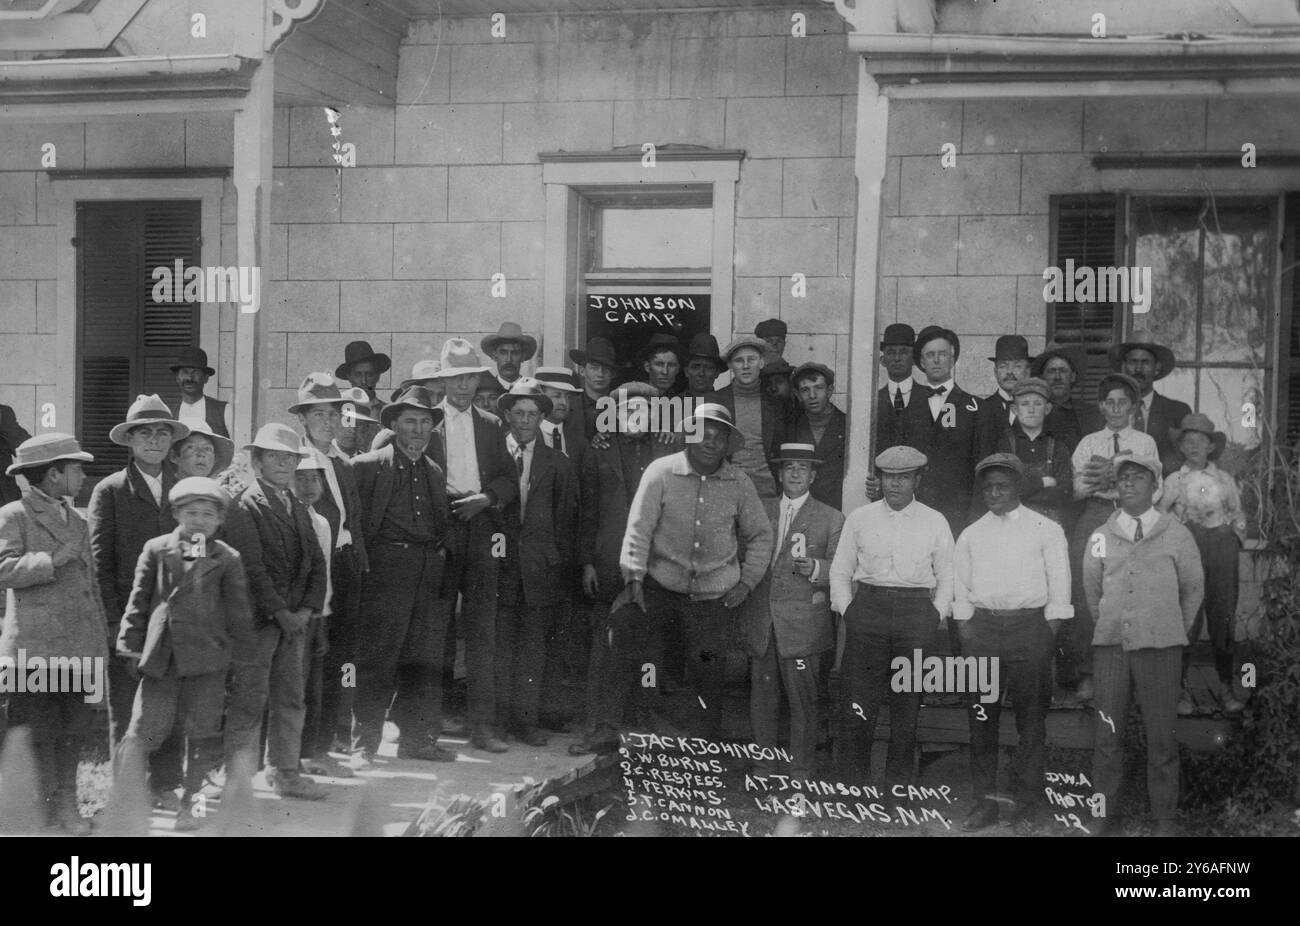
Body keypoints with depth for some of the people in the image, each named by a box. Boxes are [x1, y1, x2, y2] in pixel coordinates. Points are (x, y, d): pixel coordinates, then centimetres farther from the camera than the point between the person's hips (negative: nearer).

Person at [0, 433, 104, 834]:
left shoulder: (77, 521, 19)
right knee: (38, 732, -2)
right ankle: (41, 806, 6)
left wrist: (100, 641, 17)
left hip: (80, 647, 6)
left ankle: (65, 805, 15)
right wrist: (53, 560, -17)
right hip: (35, 645, -6)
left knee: (73, 732, 7)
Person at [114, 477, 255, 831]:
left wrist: (242, 650, 6)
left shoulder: (227, 558, 5)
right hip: (160, 656, 0)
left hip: (208, 658, 0)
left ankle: (187, 805, 17)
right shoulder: (156, 549, 6)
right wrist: (132, 648, 6)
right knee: (145, 731, -3)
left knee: (201, 735, 4)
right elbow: (139, 601, 8)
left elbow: (239, 609, 8)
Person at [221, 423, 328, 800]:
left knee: (291, 698, 11)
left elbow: (317, 564, 14)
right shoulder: (245, 507, -7)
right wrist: (280, 612, -15)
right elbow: (251, 567, -14)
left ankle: (285, 773, 20)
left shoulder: (299, 509, 17)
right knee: (249, 699, -4)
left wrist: (308, 609, 0)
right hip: (257, 616, -7)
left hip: (295, 618, 7)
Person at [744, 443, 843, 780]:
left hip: (802, 626, -3)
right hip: (760, 625, 3)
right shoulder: (761, 511, 14)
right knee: (761, 701, 6)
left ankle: (800, 774, 7)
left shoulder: (830, 519, 5)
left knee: (802, 703, -1)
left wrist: (815, 569, -17)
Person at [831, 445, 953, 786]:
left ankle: (899, 780, 12)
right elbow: (840, 570, 12)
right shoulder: (859, 519, 10)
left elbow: (947, 576, 12)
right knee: (858, 700, -6)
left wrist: (937, 616, 0)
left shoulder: (935, 522, 10)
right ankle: (853, 780, 0)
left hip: (917, 613, 0)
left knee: (908, 704, 3)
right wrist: (846, 611, 1)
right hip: (867, 607, 0)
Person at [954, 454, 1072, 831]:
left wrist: (1047, 635, -6)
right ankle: (984, 800, 8)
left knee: (1031, 717, 0)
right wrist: (966, 631, 1)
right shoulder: (970, 535, 13)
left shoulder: (1046, 530, 4)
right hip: (982, 627, 3)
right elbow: (961, 589, 13)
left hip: (1029, 624, -2)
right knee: (981, 717, 3)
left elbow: (1059, 588, 1)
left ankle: (1027, 801, 7)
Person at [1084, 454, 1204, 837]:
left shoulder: (1176, 534, 3)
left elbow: (1193, 589, 12)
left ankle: (1164, 820, 9)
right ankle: (1106, 817, 11)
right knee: (1107, 737, 3)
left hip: (1160, 647, -2)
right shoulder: (1101, 537, 7)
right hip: (1110, 646, 2)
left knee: (1161, 738, 0)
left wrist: (1174, 630, 13)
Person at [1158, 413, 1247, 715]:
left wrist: (1236, 539, 4)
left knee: (1223, 616, 3)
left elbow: (1238, 516, 17)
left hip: (1222, 546, 2)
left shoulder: (1225, 479, 11)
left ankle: (1226, 686, 12)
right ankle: (1180, 687, -1)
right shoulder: (1173, 481, 7)